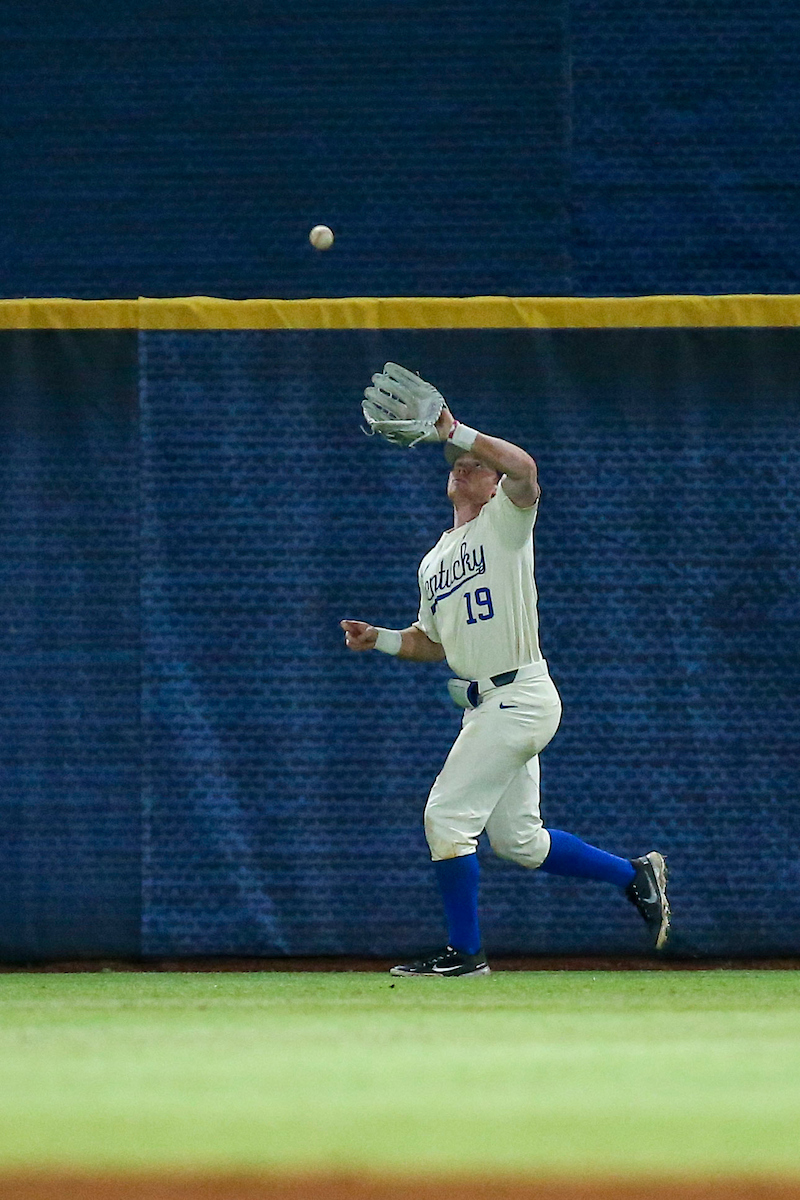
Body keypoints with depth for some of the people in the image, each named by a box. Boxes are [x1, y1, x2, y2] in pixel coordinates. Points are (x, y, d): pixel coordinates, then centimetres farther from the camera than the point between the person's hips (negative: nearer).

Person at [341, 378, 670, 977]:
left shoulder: (505, 521, -3)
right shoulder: (434, 561, 21)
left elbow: (524, 468, -25)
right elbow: (431, 642, 28)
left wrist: (456, 431, -24)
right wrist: (379, 639, 10)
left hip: (519, 697, -9)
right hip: (486, 704, 9)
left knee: (447, 814, -11)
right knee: (517, 841, 12)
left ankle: (464, 951, -5)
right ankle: (634, 874, 25)